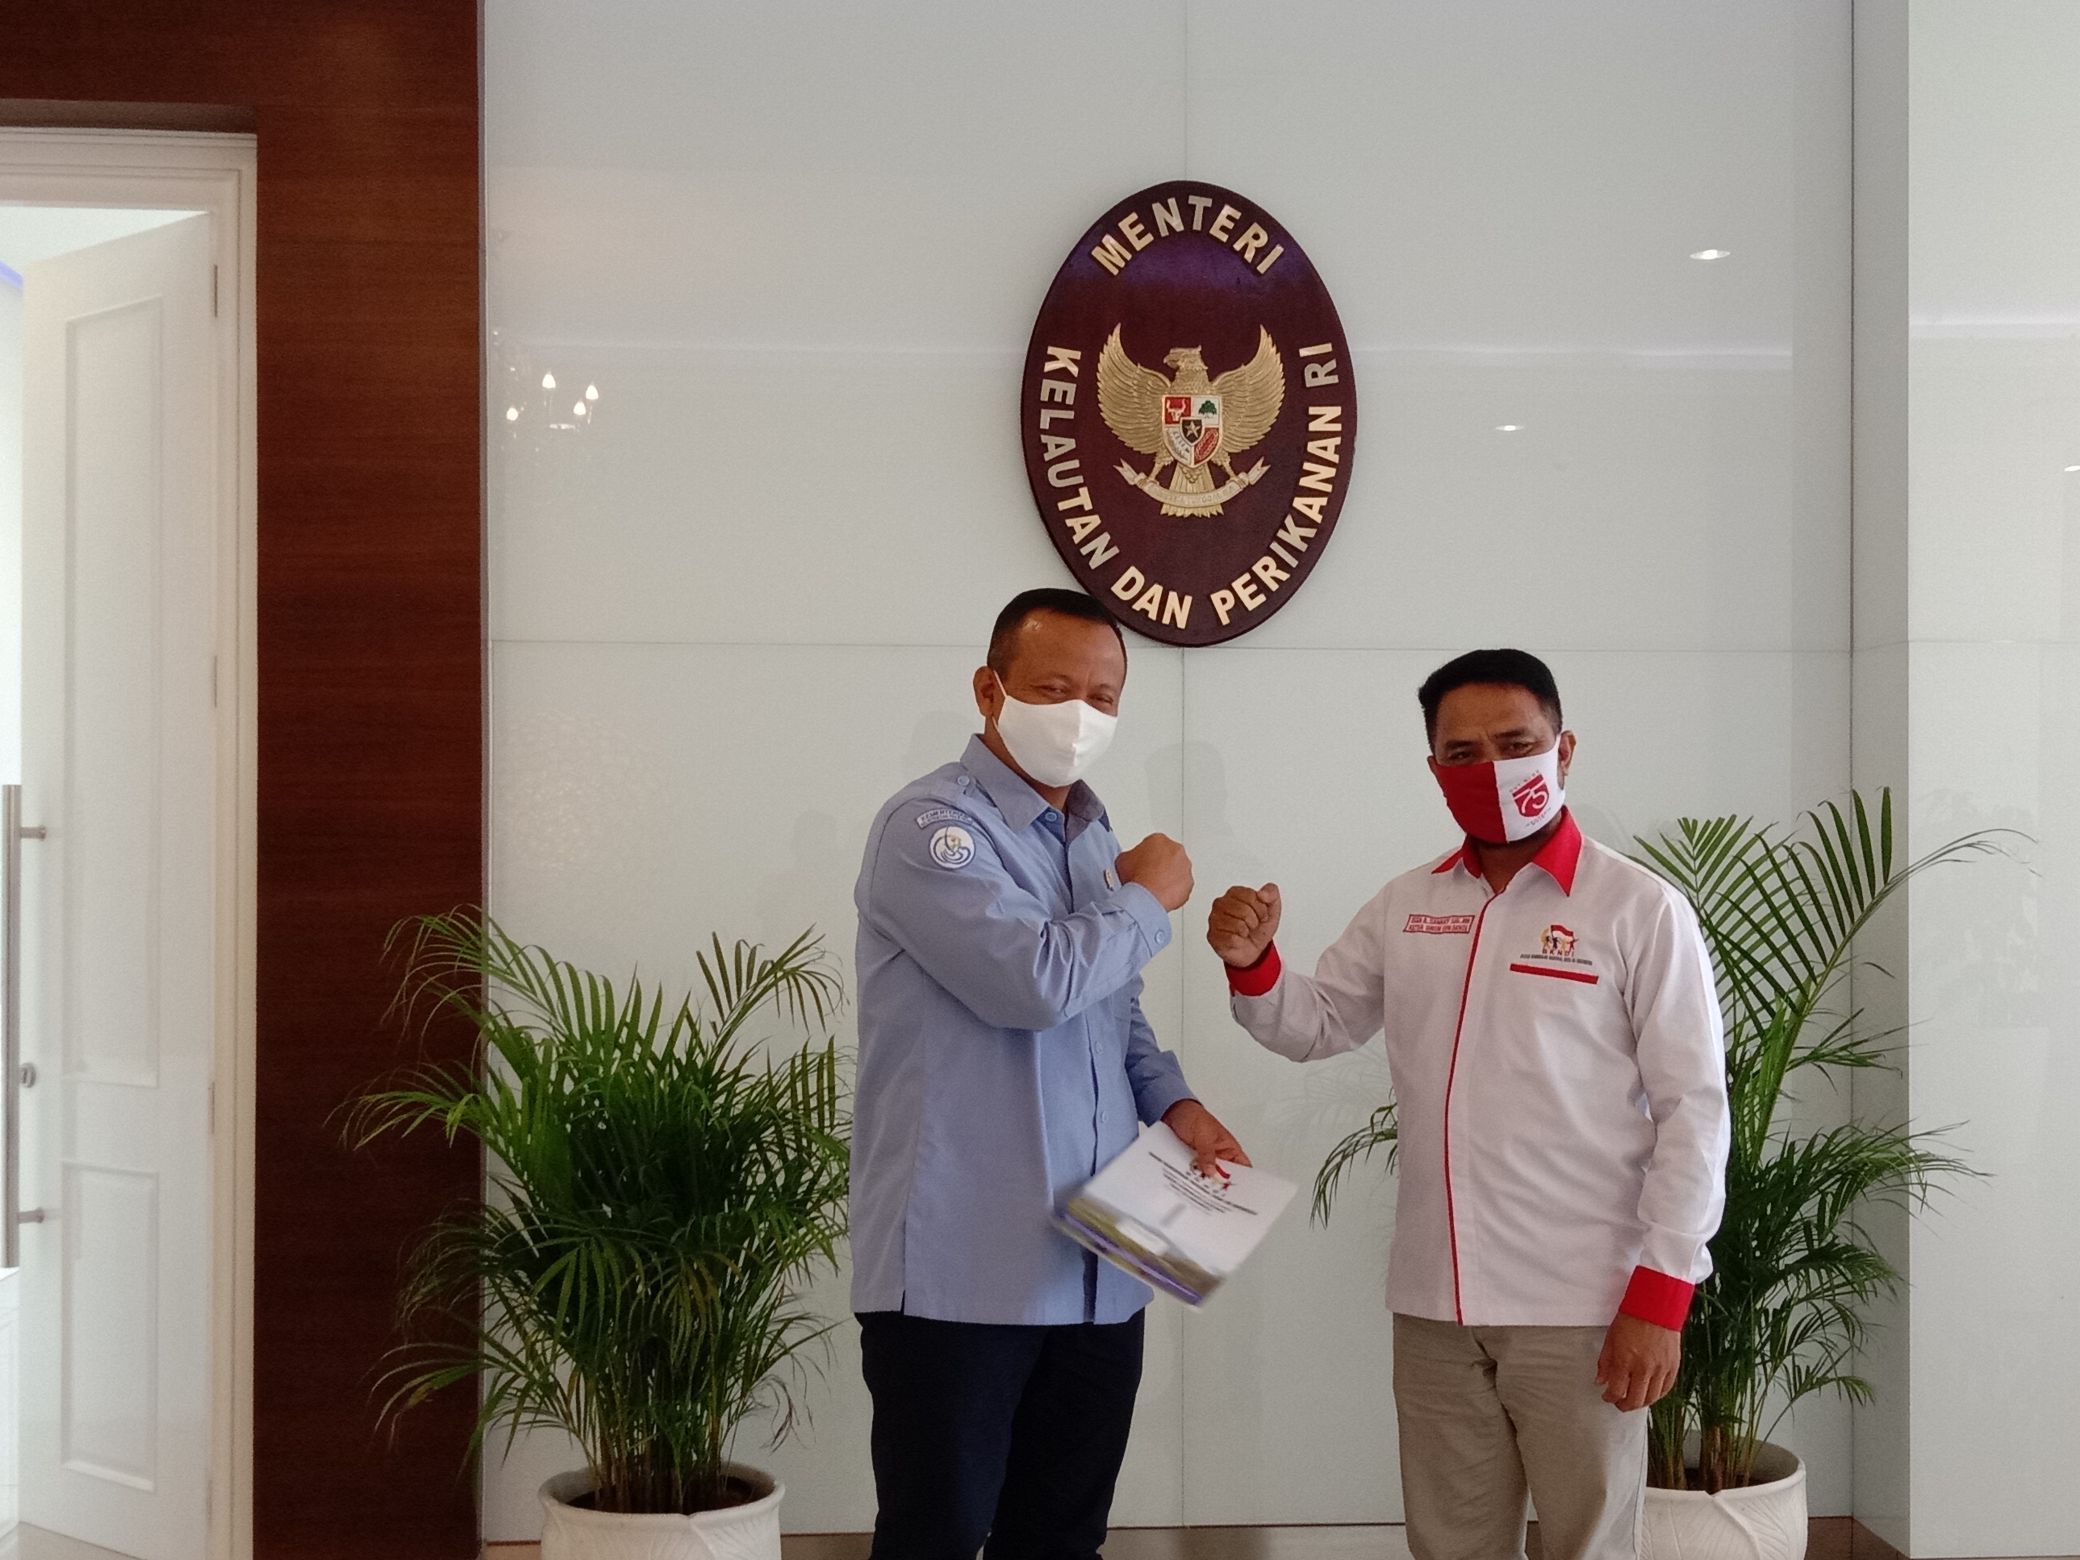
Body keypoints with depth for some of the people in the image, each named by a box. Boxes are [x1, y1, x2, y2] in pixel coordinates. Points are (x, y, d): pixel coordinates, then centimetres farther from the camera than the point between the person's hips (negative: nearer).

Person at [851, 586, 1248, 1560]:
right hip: (962, 1273, -8)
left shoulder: (1095, 839, 16)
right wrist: (1148, 900, -7)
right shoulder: (932, 826, -12)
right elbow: (1038, 981, -24)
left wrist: (1173, 1102, 6)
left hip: (1095, 1273, 8)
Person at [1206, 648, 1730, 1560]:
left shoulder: (1639, 910, -8)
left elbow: (1692, 1109, -9)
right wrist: (1252, 966, -4)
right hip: (1434, 1301, 5)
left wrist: (1660, 1297, -13)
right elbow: (1312, 1027, 17)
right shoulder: (1404, 907, 8)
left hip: (1580, 1308, -4)